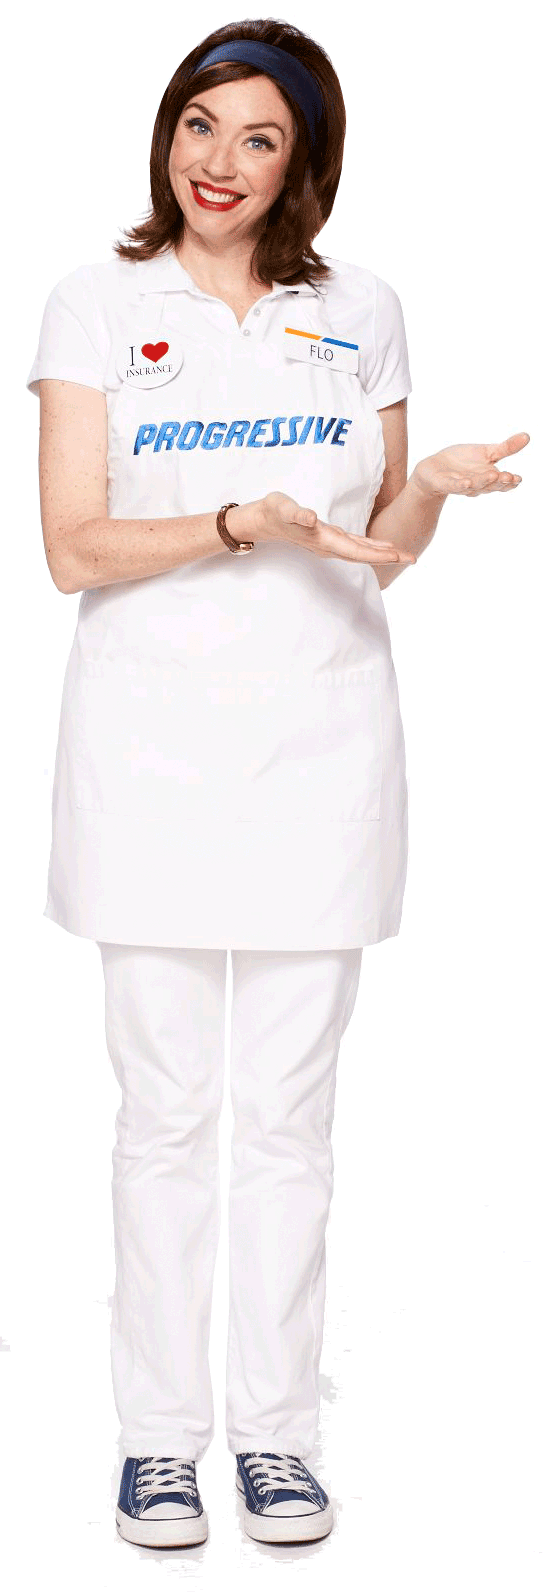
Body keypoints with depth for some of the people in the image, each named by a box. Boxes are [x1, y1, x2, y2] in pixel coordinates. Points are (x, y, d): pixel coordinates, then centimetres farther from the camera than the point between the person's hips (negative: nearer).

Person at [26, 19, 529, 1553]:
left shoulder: (361, 312, 10)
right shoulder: (96, 306, 3)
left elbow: (381, 549, 11)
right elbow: (74, 547, -5)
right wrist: (239, 524, -19)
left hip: (323, 737, 2)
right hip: (152, 736, -1)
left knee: (292, 1105, 6)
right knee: (166, 1106, 2)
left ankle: (277, 1426, 17)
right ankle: (158, 1430, 15)